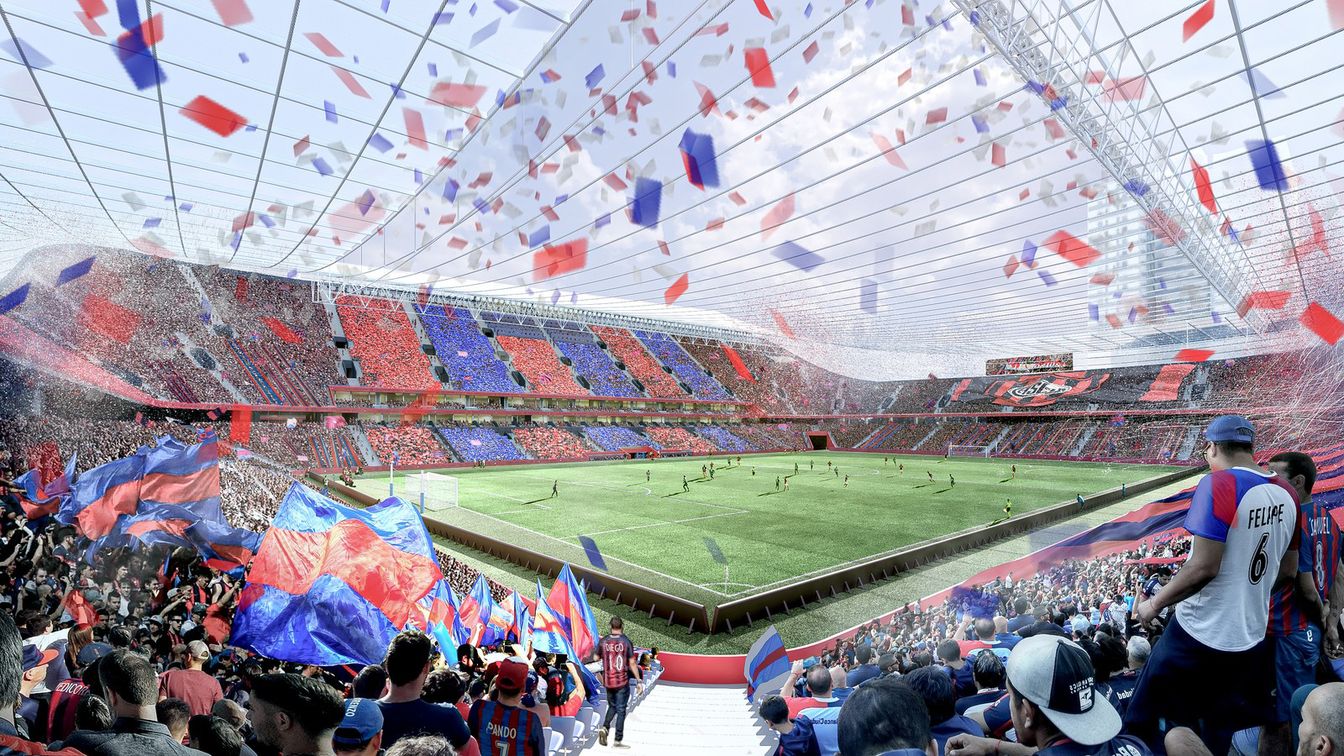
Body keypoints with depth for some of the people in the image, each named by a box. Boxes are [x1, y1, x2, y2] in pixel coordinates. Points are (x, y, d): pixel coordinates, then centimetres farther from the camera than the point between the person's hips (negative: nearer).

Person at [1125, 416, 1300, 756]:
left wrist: (1154, 604, -10)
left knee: (1141, 723, 7)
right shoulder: (1286, 494, 3)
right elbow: (1288, 569, 13)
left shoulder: (1219, 484, -20)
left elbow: (1203, 567, -22)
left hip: (1201, 633, -8)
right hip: (1251, 637, 8)